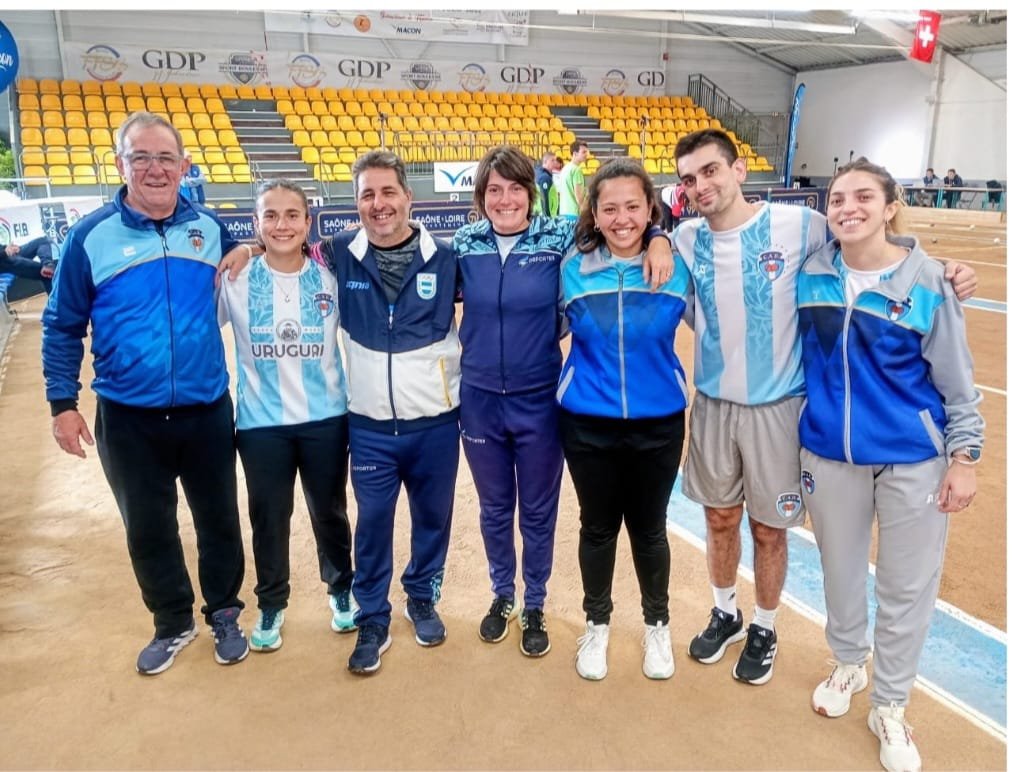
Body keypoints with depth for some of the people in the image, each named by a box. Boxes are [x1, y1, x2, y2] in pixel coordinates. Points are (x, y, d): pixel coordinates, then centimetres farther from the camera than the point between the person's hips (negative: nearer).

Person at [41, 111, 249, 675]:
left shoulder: (210, 227, 0)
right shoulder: (90, 236, -6)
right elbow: (62, 326, 1)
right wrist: (63, 403, -3)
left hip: (207, 411, 1)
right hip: (127, 419, -1)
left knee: (218, 519, 14)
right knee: (148, 530, 13)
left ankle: (223, 613, 36)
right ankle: (173, 623, 36)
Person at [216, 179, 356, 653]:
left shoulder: (331, 278, -4)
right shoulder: (235, 280, -7)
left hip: (327, 418, 1)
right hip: (261, 423, 0)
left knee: (329, 512, 16)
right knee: (268, 518, 13)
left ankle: (341, 590, 40)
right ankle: (271, 605, 35)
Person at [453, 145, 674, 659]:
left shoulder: (560, 238, -7)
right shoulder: (463, 244, -1)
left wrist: (658, 240, -16)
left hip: (539, 401, -1)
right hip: (480, 401, 2)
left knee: (538, 511, 13)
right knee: (494, 508, 17)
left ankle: (534, 606, 35)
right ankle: (502, 596, 41)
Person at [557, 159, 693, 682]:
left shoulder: (677, 267, -8)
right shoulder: (573, 270, -7)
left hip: (658, 424, 0)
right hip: (588, 424, 0)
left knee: (648, 529, 16)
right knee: (597, 527, 15)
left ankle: (657, 624, 40)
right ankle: (597, 623, 38)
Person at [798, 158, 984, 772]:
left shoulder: (926, 279, -11)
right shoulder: (811, 272, -4)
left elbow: (956, 376, -5)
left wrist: (964, 455, -6)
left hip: (914, 458, -2)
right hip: (830, 454, 2)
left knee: (908, 587, 9)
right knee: (841, 571, 18)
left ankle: (890, 708, 30)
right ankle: (849, 664, 45)